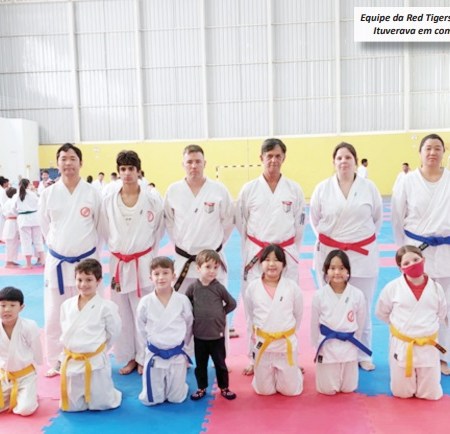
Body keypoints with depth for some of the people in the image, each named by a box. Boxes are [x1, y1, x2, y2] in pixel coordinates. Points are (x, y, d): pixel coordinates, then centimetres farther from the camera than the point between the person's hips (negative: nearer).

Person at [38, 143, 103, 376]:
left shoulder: (92, 193, -6)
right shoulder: (48, 193, -3)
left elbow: (99, 227, 3)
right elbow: (45, 228, 9)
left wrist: (84, 249, 5)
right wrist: (61, 247, 9)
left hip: (86, 261, -1)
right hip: (57, 262, 1)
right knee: (54, 317, 9)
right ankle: (56, 363, 28)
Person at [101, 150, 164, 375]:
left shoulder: (152, 201, -7)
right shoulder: (108, 201, -1)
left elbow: (158, 231, 4)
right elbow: (106, 233, 10)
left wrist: (145, 254, 7)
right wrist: (118, 252, 10)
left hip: (144, 264, -2)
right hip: (118, 264, 2)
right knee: (123, 314, 11)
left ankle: (144, 358, 24)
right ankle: (129, 357, 29)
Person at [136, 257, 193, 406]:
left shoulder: (182, 300, -12)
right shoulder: (145, 302, -12)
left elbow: (189, 325, 2)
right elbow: (141, 328, 3)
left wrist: (179, 343, 5)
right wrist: (151, 344, 5)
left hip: (177, 355, 0)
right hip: (154, 355, 0)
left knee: (176, 398, 10)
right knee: (151, 399, 9)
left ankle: (179, 384, 41)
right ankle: (160, 383, 38)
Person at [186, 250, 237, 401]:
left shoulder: (219, 287, -9)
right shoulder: (193, 287, -8)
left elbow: (232, 304, 2)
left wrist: (220, 313, -1)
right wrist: (196, 314, 0)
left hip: (217, 334, -1)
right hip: (199, 335, 1)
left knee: (220, 363, 12)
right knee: (200, 364, 15)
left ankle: (224, 388, 30)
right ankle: (201, 388, 32)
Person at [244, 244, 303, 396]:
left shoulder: (292, 286, -9)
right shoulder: (253, 287, -6)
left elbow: (298, 315, 3)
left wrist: (286, 333, 7)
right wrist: (255, 336, 6)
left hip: (286, 344, -1)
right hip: (262, 344, 1)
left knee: (290, 390, 9)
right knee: (264, 390, 12)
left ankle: (293, 372, 40)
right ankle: (268, 373, 43)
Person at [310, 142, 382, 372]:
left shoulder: (369, 187, -1)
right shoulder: (323, 188, -2)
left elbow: (377, 218, 9)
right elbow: (314, 219, 8)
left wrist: (362, 239, 9)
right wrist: (326, 240, 5)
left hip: (362, 255, 0)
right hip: (329, 253, 0)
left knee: (362, 307, 8)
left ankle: (363, 355, 26)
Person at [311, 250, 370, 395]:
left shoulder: (357, 295, -10)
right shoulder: (319, 295, -12)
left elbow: (360, 324, 2)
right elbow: (314, 324, -1)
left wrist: (351, 343, 7)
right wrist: (319, 345, 5)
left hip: (349, 347, 1)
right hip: (326, 347, -1)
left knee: (348, 389, 12)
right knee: (327, 390, 7)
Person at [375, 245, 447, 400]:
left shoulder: (436, 288, -7)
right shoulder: (392, 287, -14)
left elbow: (441, 314, 11)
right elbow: (381, 312, 3)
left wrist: (425, 325, 6)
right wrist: (400, 324, 4)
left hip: (428, 346, 2)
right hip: (401, 345, -1)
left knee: (431, 394, 11)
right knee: (401, 393, 10)